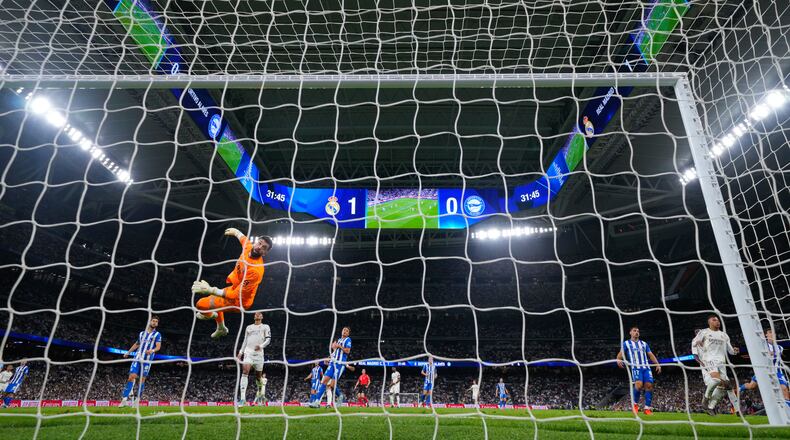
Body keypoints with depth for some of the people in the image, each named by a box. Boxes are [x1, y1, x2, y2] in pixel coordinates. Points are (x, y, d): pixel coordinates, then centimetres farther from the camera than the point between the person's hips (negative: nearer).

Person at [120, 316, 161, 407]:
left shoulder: (157, 335, 4)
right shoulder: (141, 333, 15)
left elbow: (158, 346, -8)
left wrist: (152, 350, -28)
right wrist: (128, 352, 30)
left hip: (147, 360, -3)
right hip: (137, 358, 3)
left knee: (142, 379, 0)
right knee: (131, 377, -8)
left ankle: (138, 400, 10)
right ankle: (124, 398, -6)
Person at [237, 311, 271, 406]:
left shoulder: (265, 327, 9)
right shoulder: (248, 327, 19)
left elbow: (268, 339, -1)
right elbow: (245, 341, 22)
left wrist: (261, 346, -19)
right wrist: (241, 352, 14)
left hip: (258, 353, -1)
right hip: (248, 352, 1)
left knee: (258, 376, 7)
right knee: (245, 372, -18)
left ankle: (260, 394, 32)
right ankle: (242, 398, -24)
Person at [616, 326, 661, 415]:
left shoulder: (644, 343, 25)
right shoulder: (626, 343, 13)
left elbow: (651, 355, 20)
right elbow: (621, 353, 3)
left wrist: (657, 364, 4)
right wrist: (618, 360, -19)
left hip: (646, 367, 4)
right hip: (635, 367, -4)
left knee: (649, 385, -11)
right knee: (639, 384, -23)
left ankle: (647, 408, -3)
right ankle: (635, 404, -2)